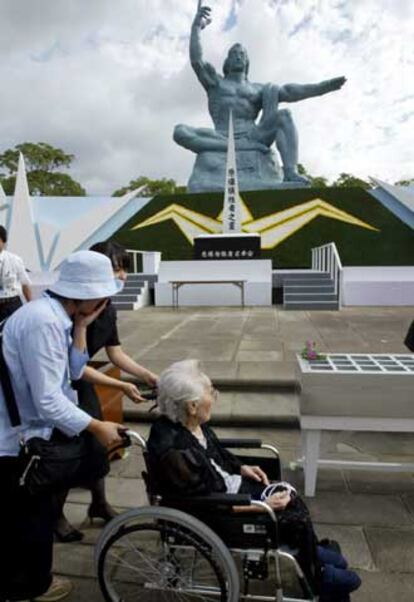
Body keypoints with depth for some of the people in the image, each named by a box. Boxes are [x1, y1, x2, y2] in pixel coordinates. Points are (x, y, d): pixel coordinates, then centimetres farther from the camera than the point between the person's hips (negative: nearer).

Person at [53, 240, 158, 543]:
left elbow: (116, 352, 1)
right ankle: (55, 515, 26)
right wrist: (122, 386, -29)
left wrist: (148, 375, -10)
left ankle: (99, 503, 36)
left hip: (81, 380, 8)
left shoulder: (108, 308, -5)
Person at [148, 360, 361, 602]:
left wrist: (241, 467, 1)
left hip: (227, 483, 7)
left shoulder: (193, 422, -10)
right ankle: (319, 578, 21)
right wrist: (262, 504, -19)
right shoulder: (172, 451, -33)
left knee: (290, 497, 0)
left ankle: (313, 553, 25)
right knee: (294, 516, -6)